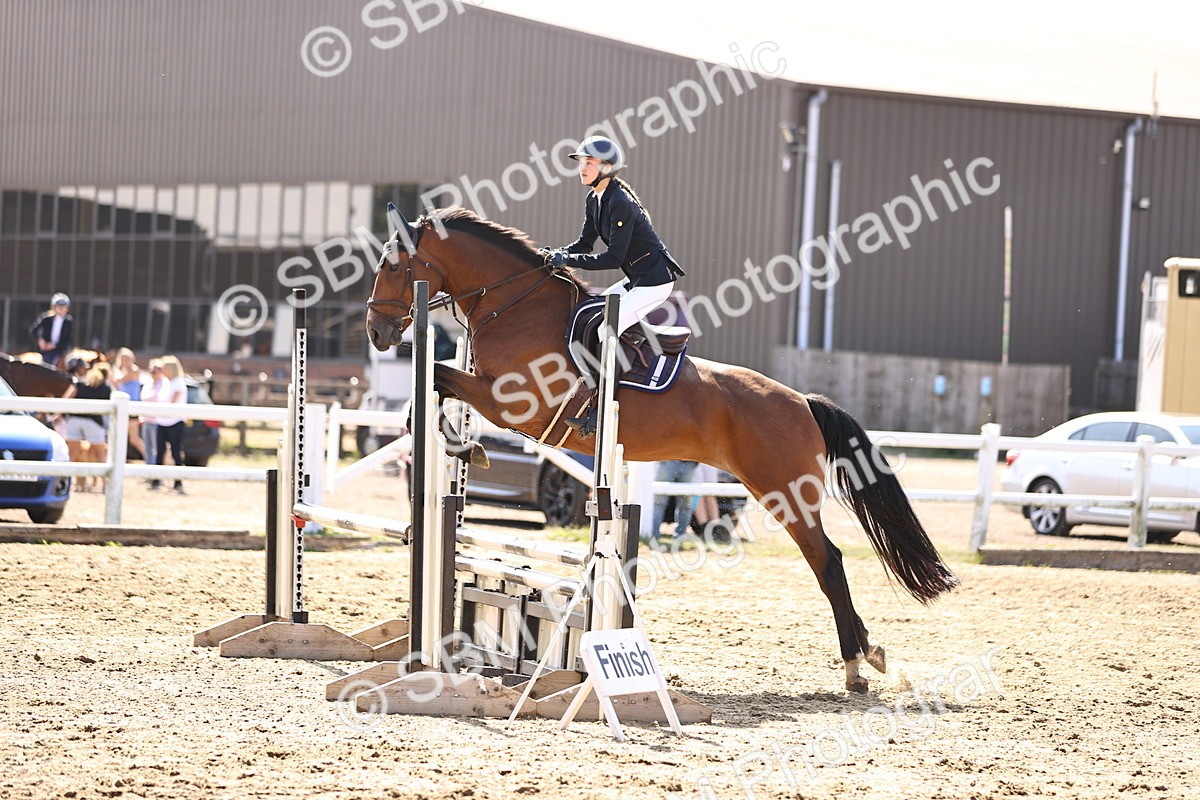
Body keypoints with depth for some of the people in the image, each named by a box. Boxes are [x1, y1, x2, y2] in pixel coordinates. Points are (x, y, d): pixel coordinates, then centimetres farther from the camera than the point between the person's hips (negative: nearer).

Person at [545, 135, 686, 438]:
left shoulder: (620, 203, -22)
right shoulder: (594, 200, 7)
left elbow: (614, 257, -24)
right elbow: (585, 243, 13)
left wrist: (569, 260, -23)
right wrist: (558, 254, -7)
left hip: (654, 281, -10)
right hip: (636, 280, 10)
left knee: (603, 331, -20)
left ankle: (600, 412, -19)